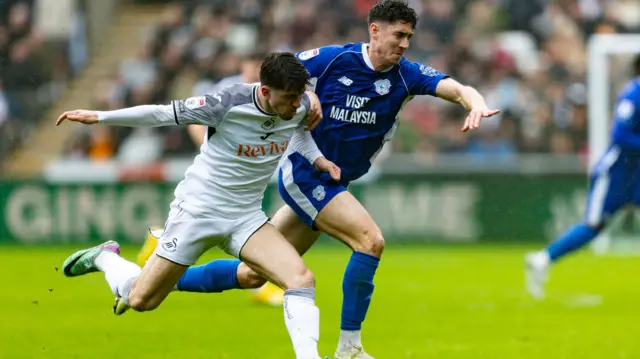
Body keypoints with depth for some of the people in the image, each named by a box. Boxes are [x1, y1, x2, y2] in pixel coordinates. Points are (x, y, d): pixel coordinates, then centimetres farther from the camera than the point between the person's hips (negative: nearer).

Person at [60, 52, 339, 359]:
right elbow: (163, 114, -16)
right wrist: (98, 117, -14)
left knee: (302, 279, -21)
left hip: (246, 216, 4)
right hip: (199, 209, -4)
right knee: (140, 301, 4)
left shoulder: (299, 106, -9)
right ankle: (105, 258, 35)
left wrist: (316, 158, 2)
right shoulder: (228, 104, -26)